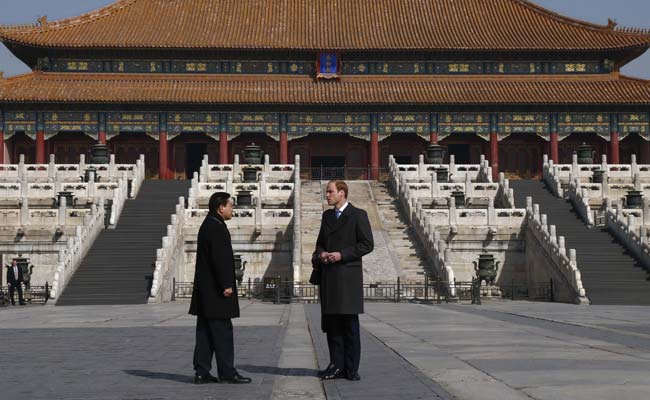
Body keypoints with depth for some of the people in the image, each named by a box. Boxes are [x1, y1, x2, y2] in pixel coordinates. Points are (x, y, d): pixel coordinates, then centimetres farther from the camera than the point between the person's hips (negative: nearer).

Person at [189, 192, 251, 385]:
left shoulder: (207, 226, 17)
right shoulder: (217, 228, -15)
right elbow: (220, 259, -21)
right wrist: (226, 285, -19)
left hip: (204, 290, 10)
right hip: (215, 290, -10)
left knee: (205, 333, 10)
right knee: (222, 332, -5)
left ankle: (202, 372, 11)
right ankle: (227, 372, -1)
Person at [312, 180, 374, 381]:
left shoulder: (358, 215, -3)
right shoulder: (327, 216, 16)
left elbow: (367, 244, -8)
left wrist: (342, 255, -15)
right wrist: (321, 254, -1)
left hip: (348, 275, -6)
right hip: (328, 276, 6)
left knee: (350, 323, -3)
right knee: (331, 323, 5)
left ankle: (351, 368, 2)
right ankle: (336, 366, 11)